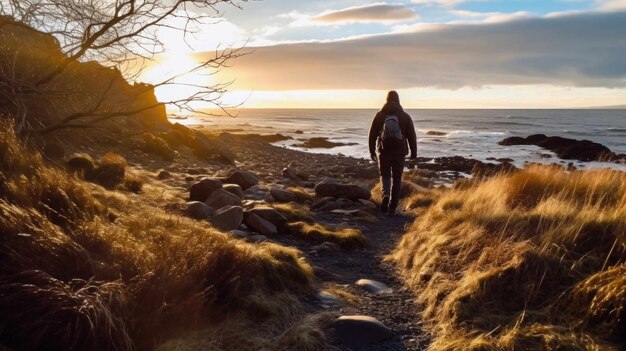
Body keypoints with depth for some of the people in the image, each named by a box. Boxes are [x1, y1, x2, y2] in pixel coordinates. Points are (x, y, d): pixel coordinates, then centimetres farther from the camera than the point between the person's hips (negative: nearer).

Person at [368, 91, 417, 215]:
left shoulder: (379, 115, 0)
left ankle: (386, 195, -14)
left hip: (383, 151, 0)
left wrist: (372, 152, 10)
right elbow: (412, 136, 0)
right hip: (399, 152, 0)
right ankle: (392, 208, 9)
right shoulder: (405, 116, 0)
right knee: (396, 179, 10)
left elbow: (372, 135, 1)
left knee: (385, 175, 16)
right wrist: (414, 153, 6)